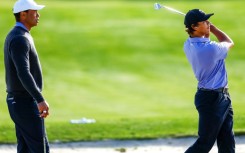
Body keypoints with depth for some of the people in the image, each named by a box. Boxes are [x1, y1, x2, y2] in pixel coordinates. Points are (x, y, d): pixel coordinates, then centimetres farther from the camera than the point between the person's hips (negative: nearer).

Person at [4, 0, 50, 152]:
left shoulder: (14, 37, 14)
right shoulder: (20, 39, -20)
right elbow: (23, 73, -33)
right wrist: (40, 100, -41)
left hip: (18, 101, 10)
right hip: (26, 104, -10)